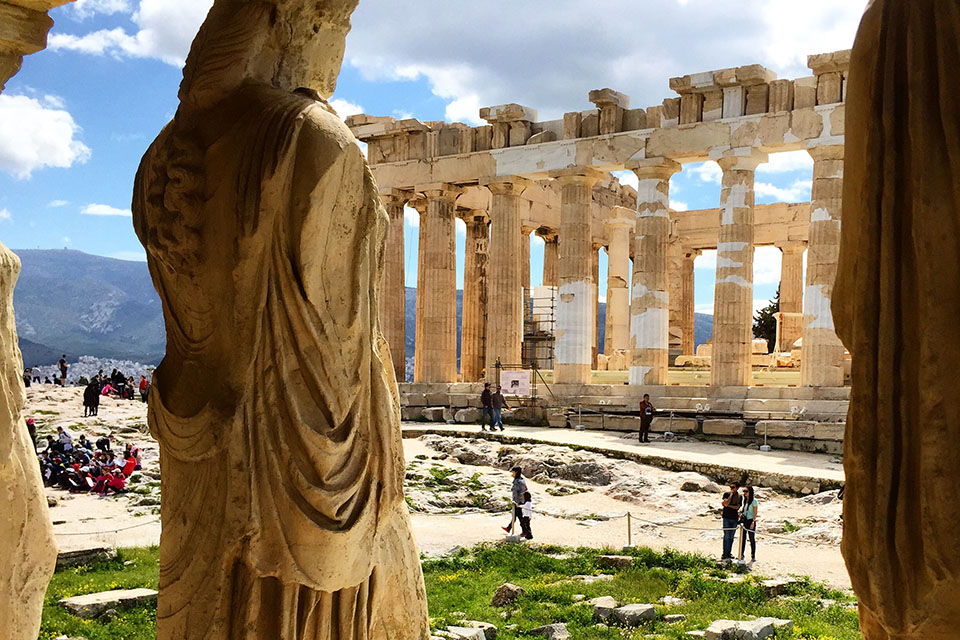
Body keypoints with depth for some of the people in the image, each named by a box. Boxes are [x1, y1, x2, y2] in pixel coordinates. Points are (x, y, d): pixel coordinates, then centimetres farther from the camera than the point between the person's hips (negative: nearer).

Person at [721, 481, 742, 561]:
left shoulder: (739, 497, 5)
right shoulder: (726, 494, 0)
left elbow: (737, 507, -4)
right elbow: (726, 503, -15)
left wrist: (728, 505, -8)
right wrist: (731, 494, -14)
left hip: (734, 518, 2)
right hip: (727, 517, -2)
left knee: (731, 536, 7)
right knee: (726, 536, -6)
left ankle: (729, 553, 15)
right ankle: (725, 553, -2)